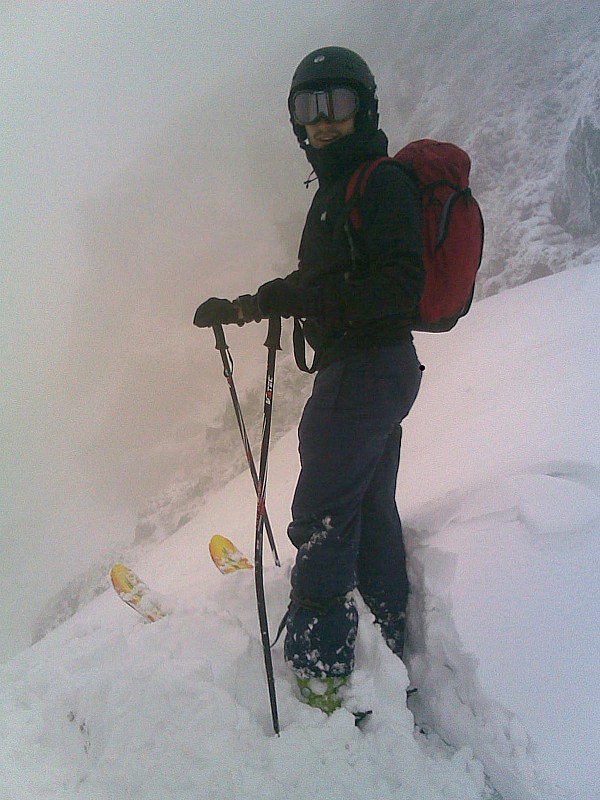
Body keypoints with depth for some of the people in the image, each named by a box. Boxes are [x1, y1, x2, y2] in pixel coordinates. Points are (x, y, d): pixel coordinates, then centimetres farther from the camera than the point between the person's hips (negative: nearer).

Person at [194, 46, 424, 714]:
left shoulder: (382, 182, -13)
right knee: (370, 510, 17)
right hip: (381, 369, 10)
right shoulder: (337, 188, 17)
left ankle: (318, 671, 5)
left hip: (364, 369, -10)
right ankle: (390, 649, 32)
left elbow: (400, 287, -24)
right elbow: (327, 284, 22)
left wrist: (294, 297, -31)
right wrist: (245, 307, 16)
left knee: (320, 517, -5)